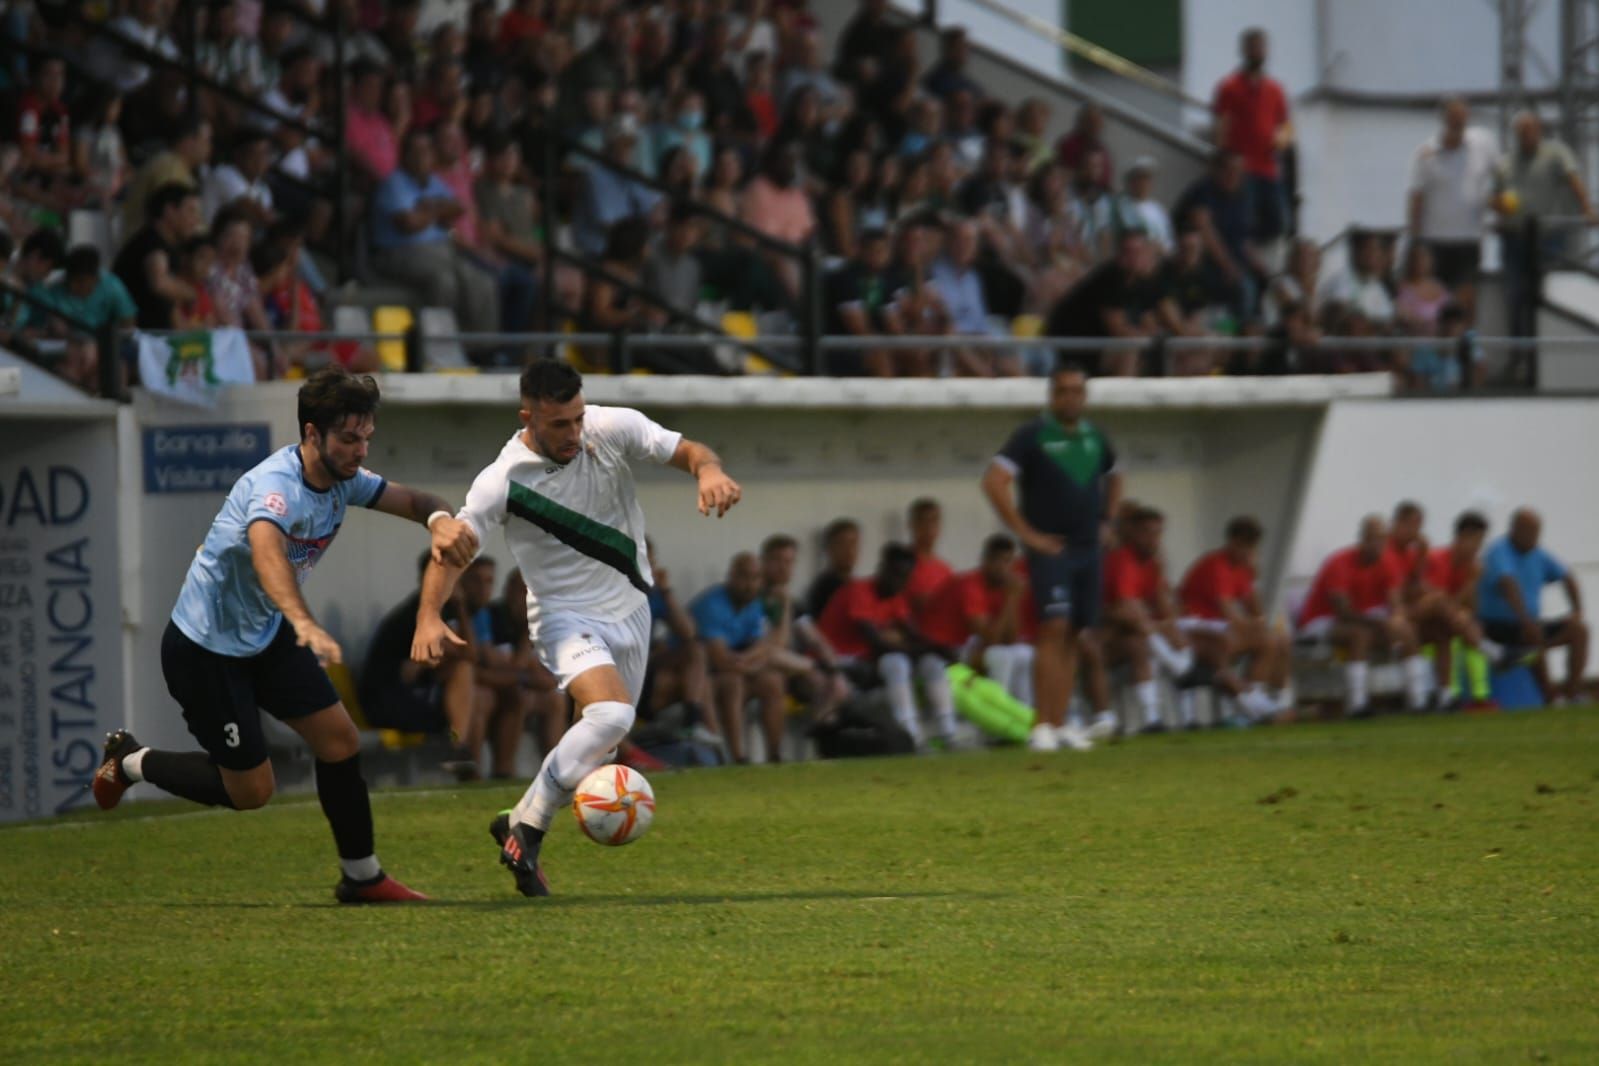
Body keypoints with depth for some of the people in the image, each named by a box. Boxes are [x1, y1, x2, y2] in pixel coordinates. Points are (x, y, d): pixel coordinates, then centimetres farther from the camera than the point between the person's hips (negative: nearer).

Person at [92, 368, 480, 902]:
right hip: (204, 649, -8)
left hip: (268, 637, 8)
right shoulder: (278, 485, -34)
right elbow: (266, 552, -54)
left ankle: (362, 877, 14)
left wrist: (440, 519, -23)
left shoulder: (343, 479, -6)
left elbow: (411, 500, 4)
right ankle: (130, 762, 22)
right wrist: (304, 623, -72)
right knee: (249, 789, 0)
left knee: (339, 740, 1)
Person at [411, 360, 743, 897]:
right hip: (565, 616, -5)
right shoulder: (503, 482, -20)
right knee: (610, 713, -30)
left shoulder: (614, 429, -13)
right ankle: (525, 823, -18)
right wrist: (429, 617, -33)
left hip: (628, 609, 5)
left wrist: (709, 469, -33)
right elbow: (452, 552, -16)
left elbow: (685, 450, -8)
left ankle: (523, 831, 33)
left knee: (599, 748, 12)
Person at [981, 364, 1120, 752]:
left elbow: (1113, 478, 32)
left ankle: (1060, 724, 9)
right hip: (1050, 548, -6)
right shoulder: (1032, 436, -7)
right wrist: (1025, 532, -15)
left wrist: (1106, 522, 18)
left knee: (1072, 636, 6)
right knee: (1053, 629, -15)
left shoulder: (1095, 439, 12)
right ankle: (1044, 725, -17)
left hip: (1088, 548, 6)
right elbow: (994, 482, -15)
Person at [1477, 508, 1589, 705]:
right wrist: (1527, 620, -42)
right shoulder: (1499, 552, -15)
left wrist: (1577, 611, -2)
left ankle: (1571, 691, -15)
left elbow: (1567, 579, 15)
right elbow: (1508, 585, -31)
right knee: (1534, 635, -37)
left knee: (1579, 629, -9)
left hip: (1526, 623, 8)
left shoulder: (1537, 555, 9)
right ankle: (1549, 695, -30)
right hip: (1497, 625, -8)